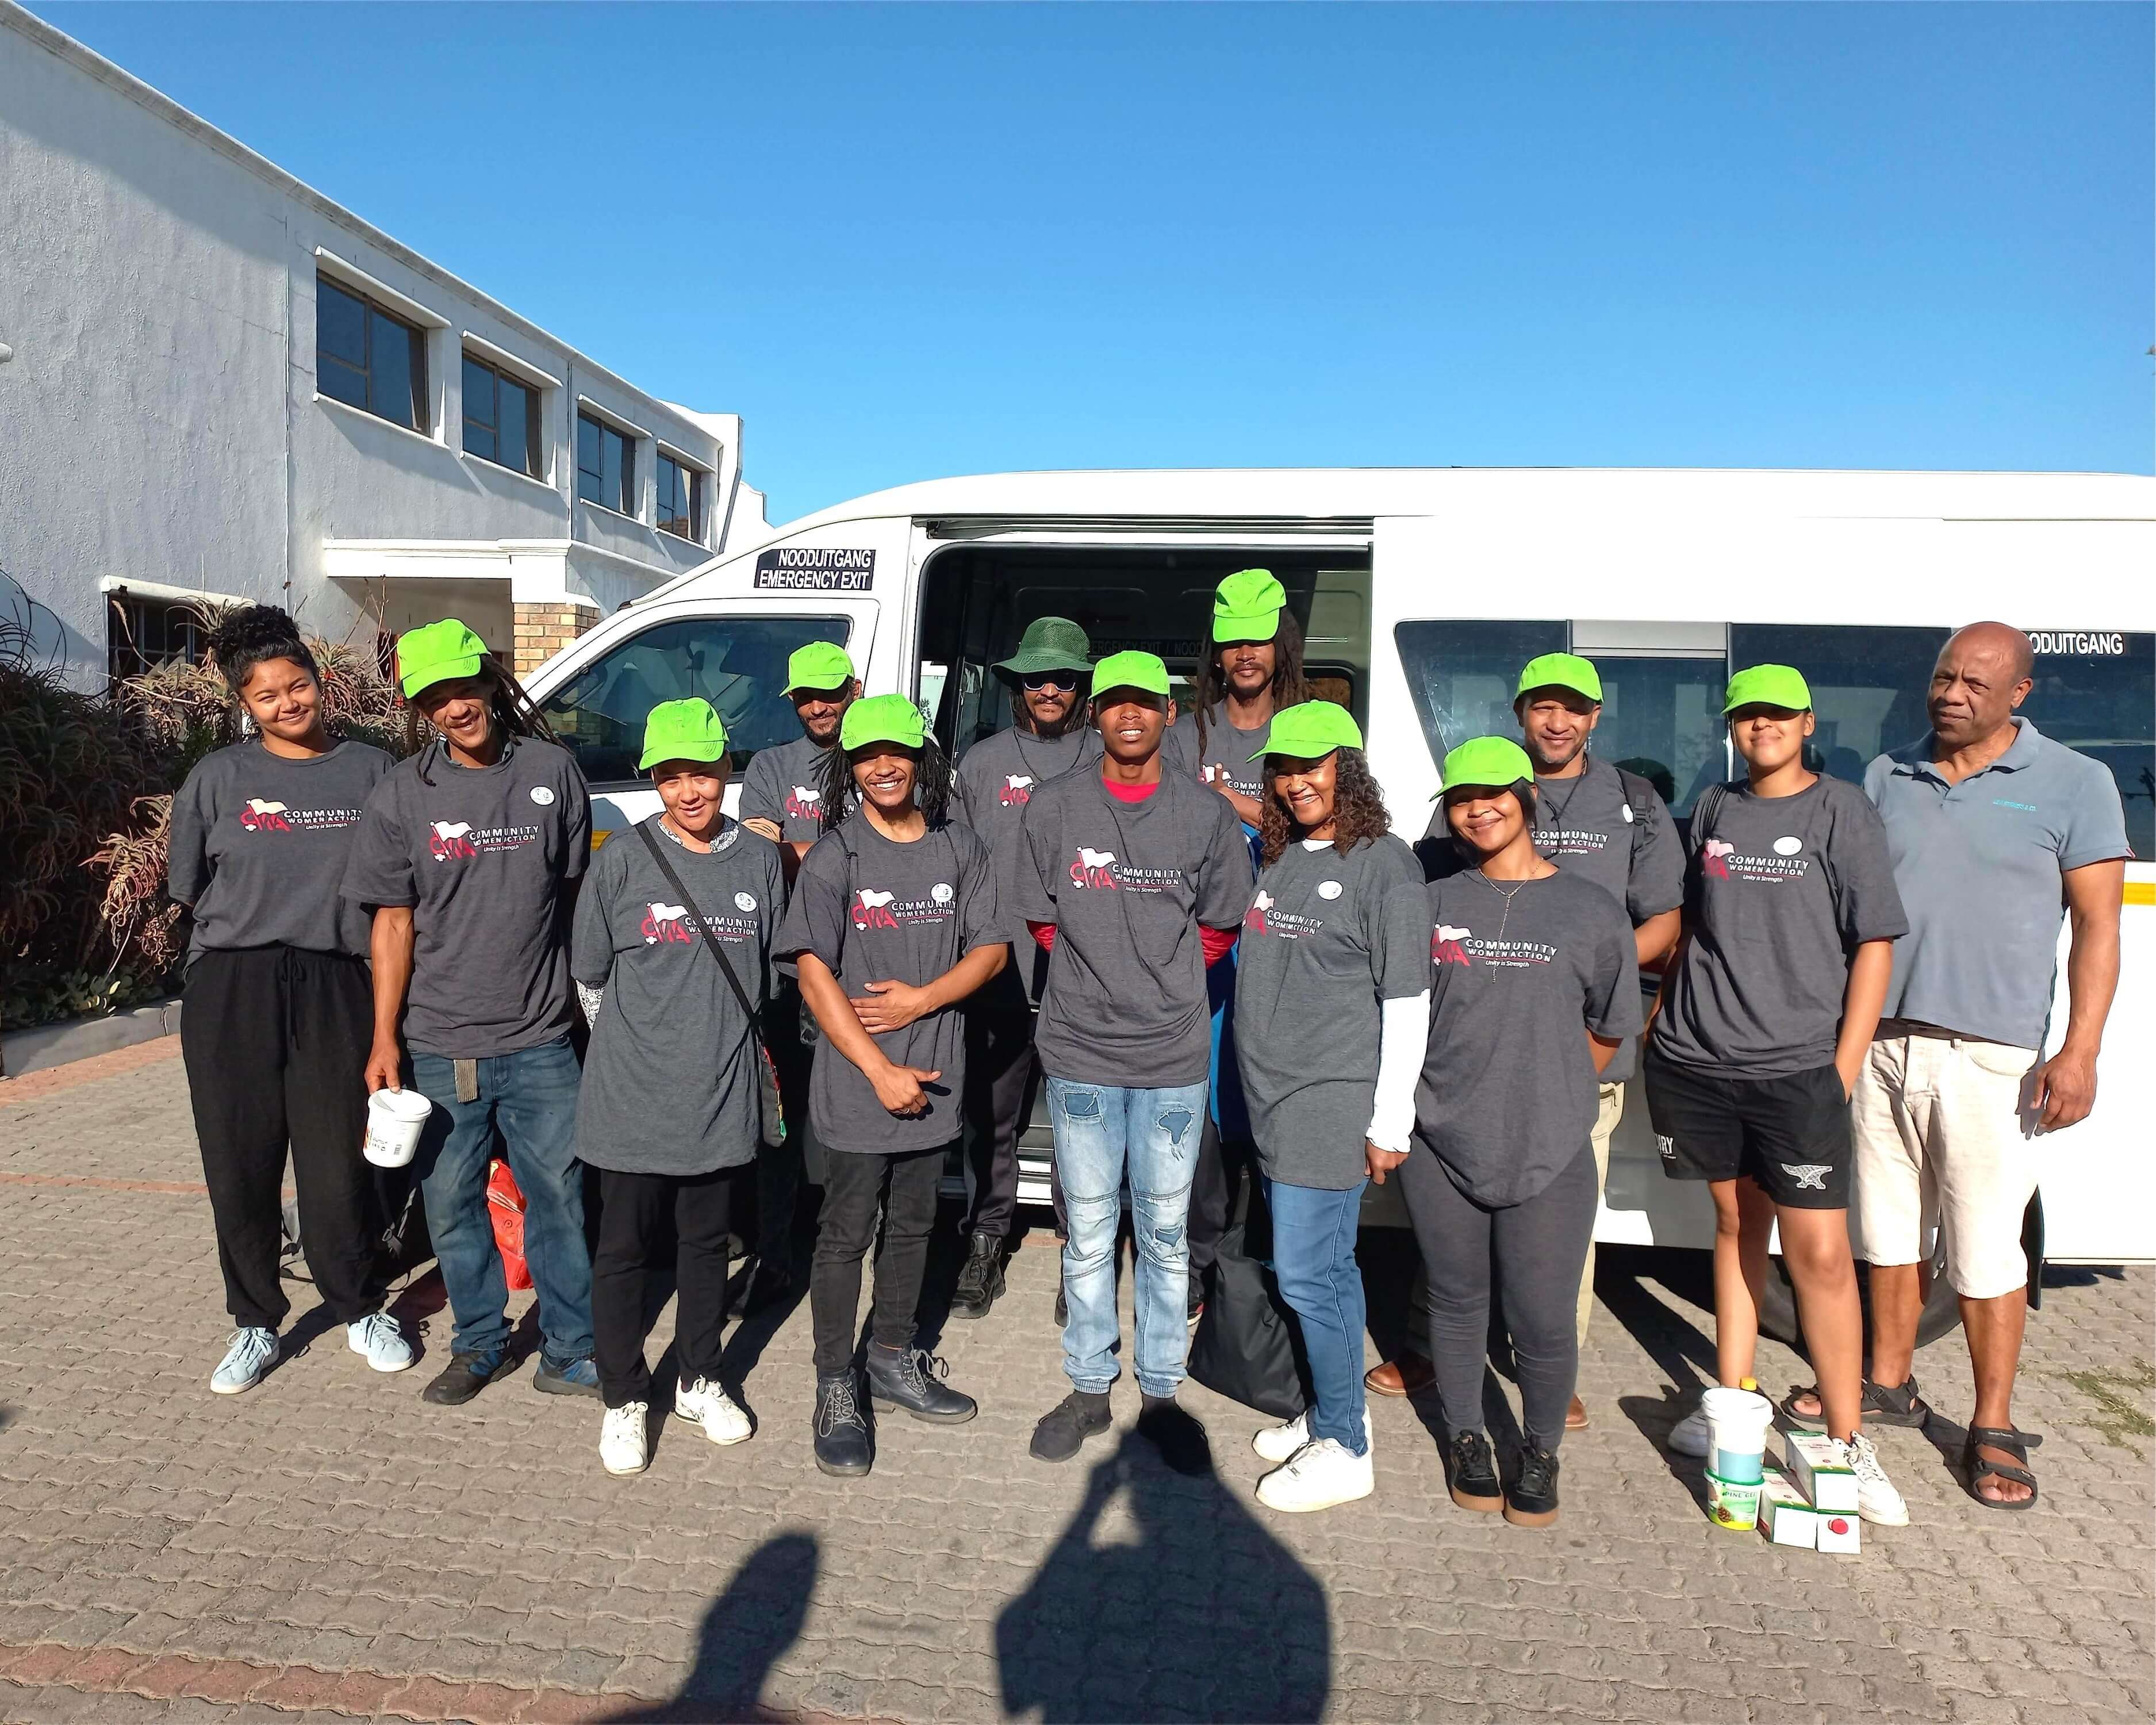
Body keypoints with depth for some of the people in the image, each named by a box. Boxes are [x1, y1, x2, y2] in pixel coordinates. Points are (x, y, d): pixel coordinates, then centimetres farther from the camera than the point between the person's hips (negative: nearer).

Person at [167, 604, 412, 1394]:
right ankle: (256, 1325, 23)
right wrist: (268, 918, 5)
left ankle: (360, 1310, 23)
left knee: (336, 1167, 2)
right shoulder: (218, 778, 7)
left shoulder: (370, 770, 7)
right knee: (241, 1169, 6)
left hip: (333, 988, -1)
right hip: (232, 991, 1)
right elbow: (189, 887, 10)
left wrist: (324, 922, -1)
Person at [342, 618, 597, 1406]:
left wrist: (586, 995, 6)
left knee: (559, 1199, 6)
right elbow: (393, 923, 2)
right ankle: (480, 1344, 31)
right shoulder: (401, 794, 0)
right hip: (438, 1045, 1)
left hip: (540, 1039, -1)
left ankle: (570, 1354, 20)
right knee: (454, 1203, 12)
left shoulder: (553, 771, -1)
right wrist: (384, 1039, -2)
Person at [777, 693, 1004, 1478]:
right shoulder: (834, 857, -7)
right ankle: (835, 1390, 17)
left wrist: (920, 1000, -14)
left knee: (911, 1223, 17)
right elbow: (814, 972, -12)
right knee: (847, 1232, 4)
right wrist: (880, 1070, -16)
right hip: (856, 1080, -4)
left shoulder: (960, 849, 4)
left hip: (933, 1074, 4)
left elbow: (990, 949, 3)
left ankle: (894, 1361, 34)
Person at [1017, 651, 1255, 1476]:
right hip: (1080, 1050, 0)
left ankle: (1162, 1392, 24)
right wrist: (1101, 978, 6)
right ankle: (1089, 1387, 26)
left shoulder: (1208, 814, 0)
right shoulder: (1054, 807, 1)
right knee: (1088, 1231, 10)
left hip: (1174, 1056, 0)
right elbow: (1042, 920, 9)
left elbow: (1217, 929, 10)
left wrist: (1163, 982, 7)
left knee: (1165, 1234, 9)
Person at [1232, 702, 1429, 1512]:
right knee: (1325, 1266, 17)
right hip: (1271, 1097, 7)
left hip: (1333, 1102, -7)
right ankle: (1333, 1410, 31)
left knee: (1309, 1275, -4)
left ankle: (1344, 1449, 11)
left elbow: (1408, 1002, -12)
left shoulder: (1384, 863, -10)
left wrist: (1390, 1121, -12)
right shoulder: (1275, 858, 11)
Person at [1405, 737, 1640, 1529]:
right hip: (1439, 1147, 2)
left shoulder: (1591, 910, 0)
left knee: (1544, 1320, 3)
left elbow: (1608, 1029, 9)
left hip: (1549, 1157, -2)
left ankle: (1540, 1453, 29)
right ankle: (1466, 1438, 36)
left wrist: (1548, 1103, 7)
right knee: (1457, 1302, 14)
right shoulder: (1433, 904, 7)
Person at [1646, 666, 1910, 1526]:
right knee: (1737, 1224, 14)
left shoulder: (1843, 811, 0)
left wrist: (1844, 1067, -8)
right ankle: (1731, 1402, 25)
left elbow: (1874, 944, -3)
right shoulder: (1713, 809, 11)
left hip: (1797, 1068, -4)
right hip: (1695, 1063, 4)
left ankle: (1847, 1442, 7)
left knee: (1820, 1252, -5)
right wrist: (1664, 1014, 14)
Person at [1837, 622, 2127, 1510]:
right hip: (1882, 1042, 4)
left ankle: (1993, 1429, 16)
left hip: (1990, 1055, -4)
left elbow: (2096, 924, -4)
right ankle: (1889, 1383, 30)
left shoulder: (2074, 785, -1)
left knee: (1988, 1250, 1)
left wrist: (2080, 1052, -13)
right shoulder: (1886, 777, 9)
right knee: (1891, 1230, 15)